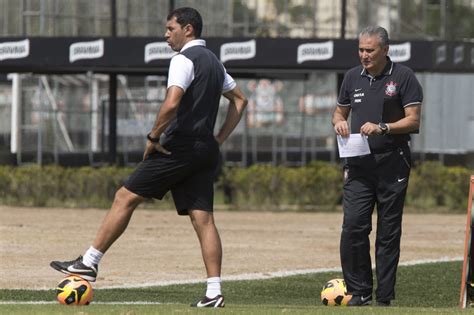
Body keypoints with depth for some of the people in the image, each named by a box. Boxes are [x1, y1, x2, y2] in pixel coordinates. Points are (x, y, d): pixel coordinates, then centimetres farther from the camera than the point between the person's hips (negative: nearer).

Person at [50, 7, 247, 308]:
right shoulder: (214, 62, 19)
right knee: (203, 218, 2)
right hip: (206, 150, 8)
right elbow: (240, 99, 28)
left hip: (180, 145, -8)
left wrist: (153, 137, -12)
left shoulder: (184, 59, -10)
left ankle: (89, 263, 2)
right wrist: (219, 139, 22)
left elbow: (171, 103, -24)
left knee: (125, 198, -1)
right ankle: (214, 292, -7)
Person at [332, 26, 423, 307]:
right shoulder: (353, 77, 11)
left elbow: (413, 120, -6)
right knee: (353, 226, -10)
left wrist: (382, 128, -19)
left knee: (389, 233, 1)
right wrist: (339, 122, -1)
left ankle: (384, 297, 6)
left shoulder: (404, 77, -3)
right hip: (359, 165, 3)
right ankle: (359, 292, -1)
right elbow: (340, 111, 22)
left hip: (393, 165, -3)